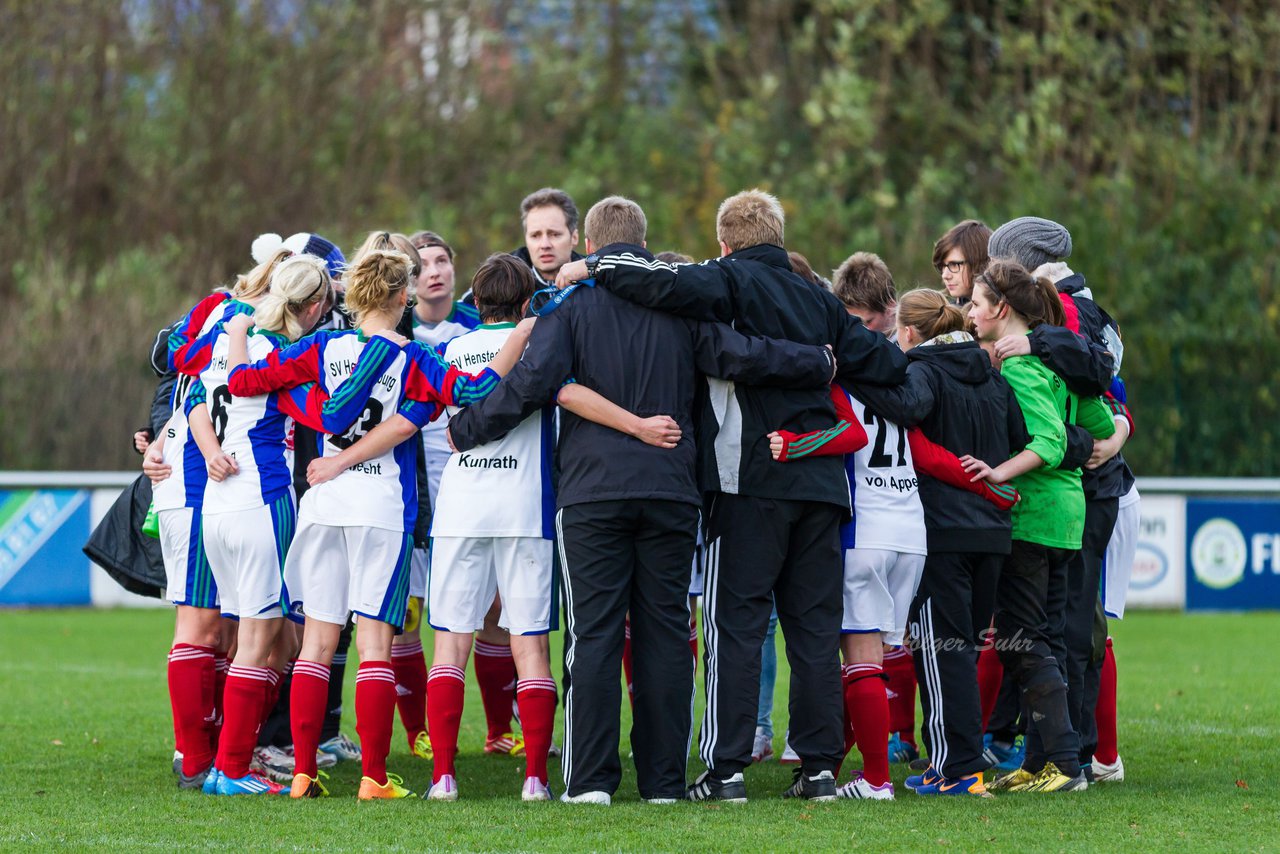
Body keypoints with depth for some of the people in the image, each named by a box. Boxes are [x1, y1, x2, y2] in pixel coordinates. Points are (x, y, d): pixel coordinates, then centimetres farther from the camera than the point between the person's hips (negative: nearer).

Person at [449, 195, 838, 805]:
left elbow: (532, 382, -10)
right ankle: (663, 780, 5)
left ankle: (590, 779, -6)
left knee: (593, 634, -2)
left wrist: (464, 431, -1)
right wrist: (819, 366, 15)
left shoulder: (572, 303, 0)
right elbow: (740, 356, 2)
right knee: (665, 633, 6)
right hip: (670, 491, 2)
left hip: (593, 490, -2)